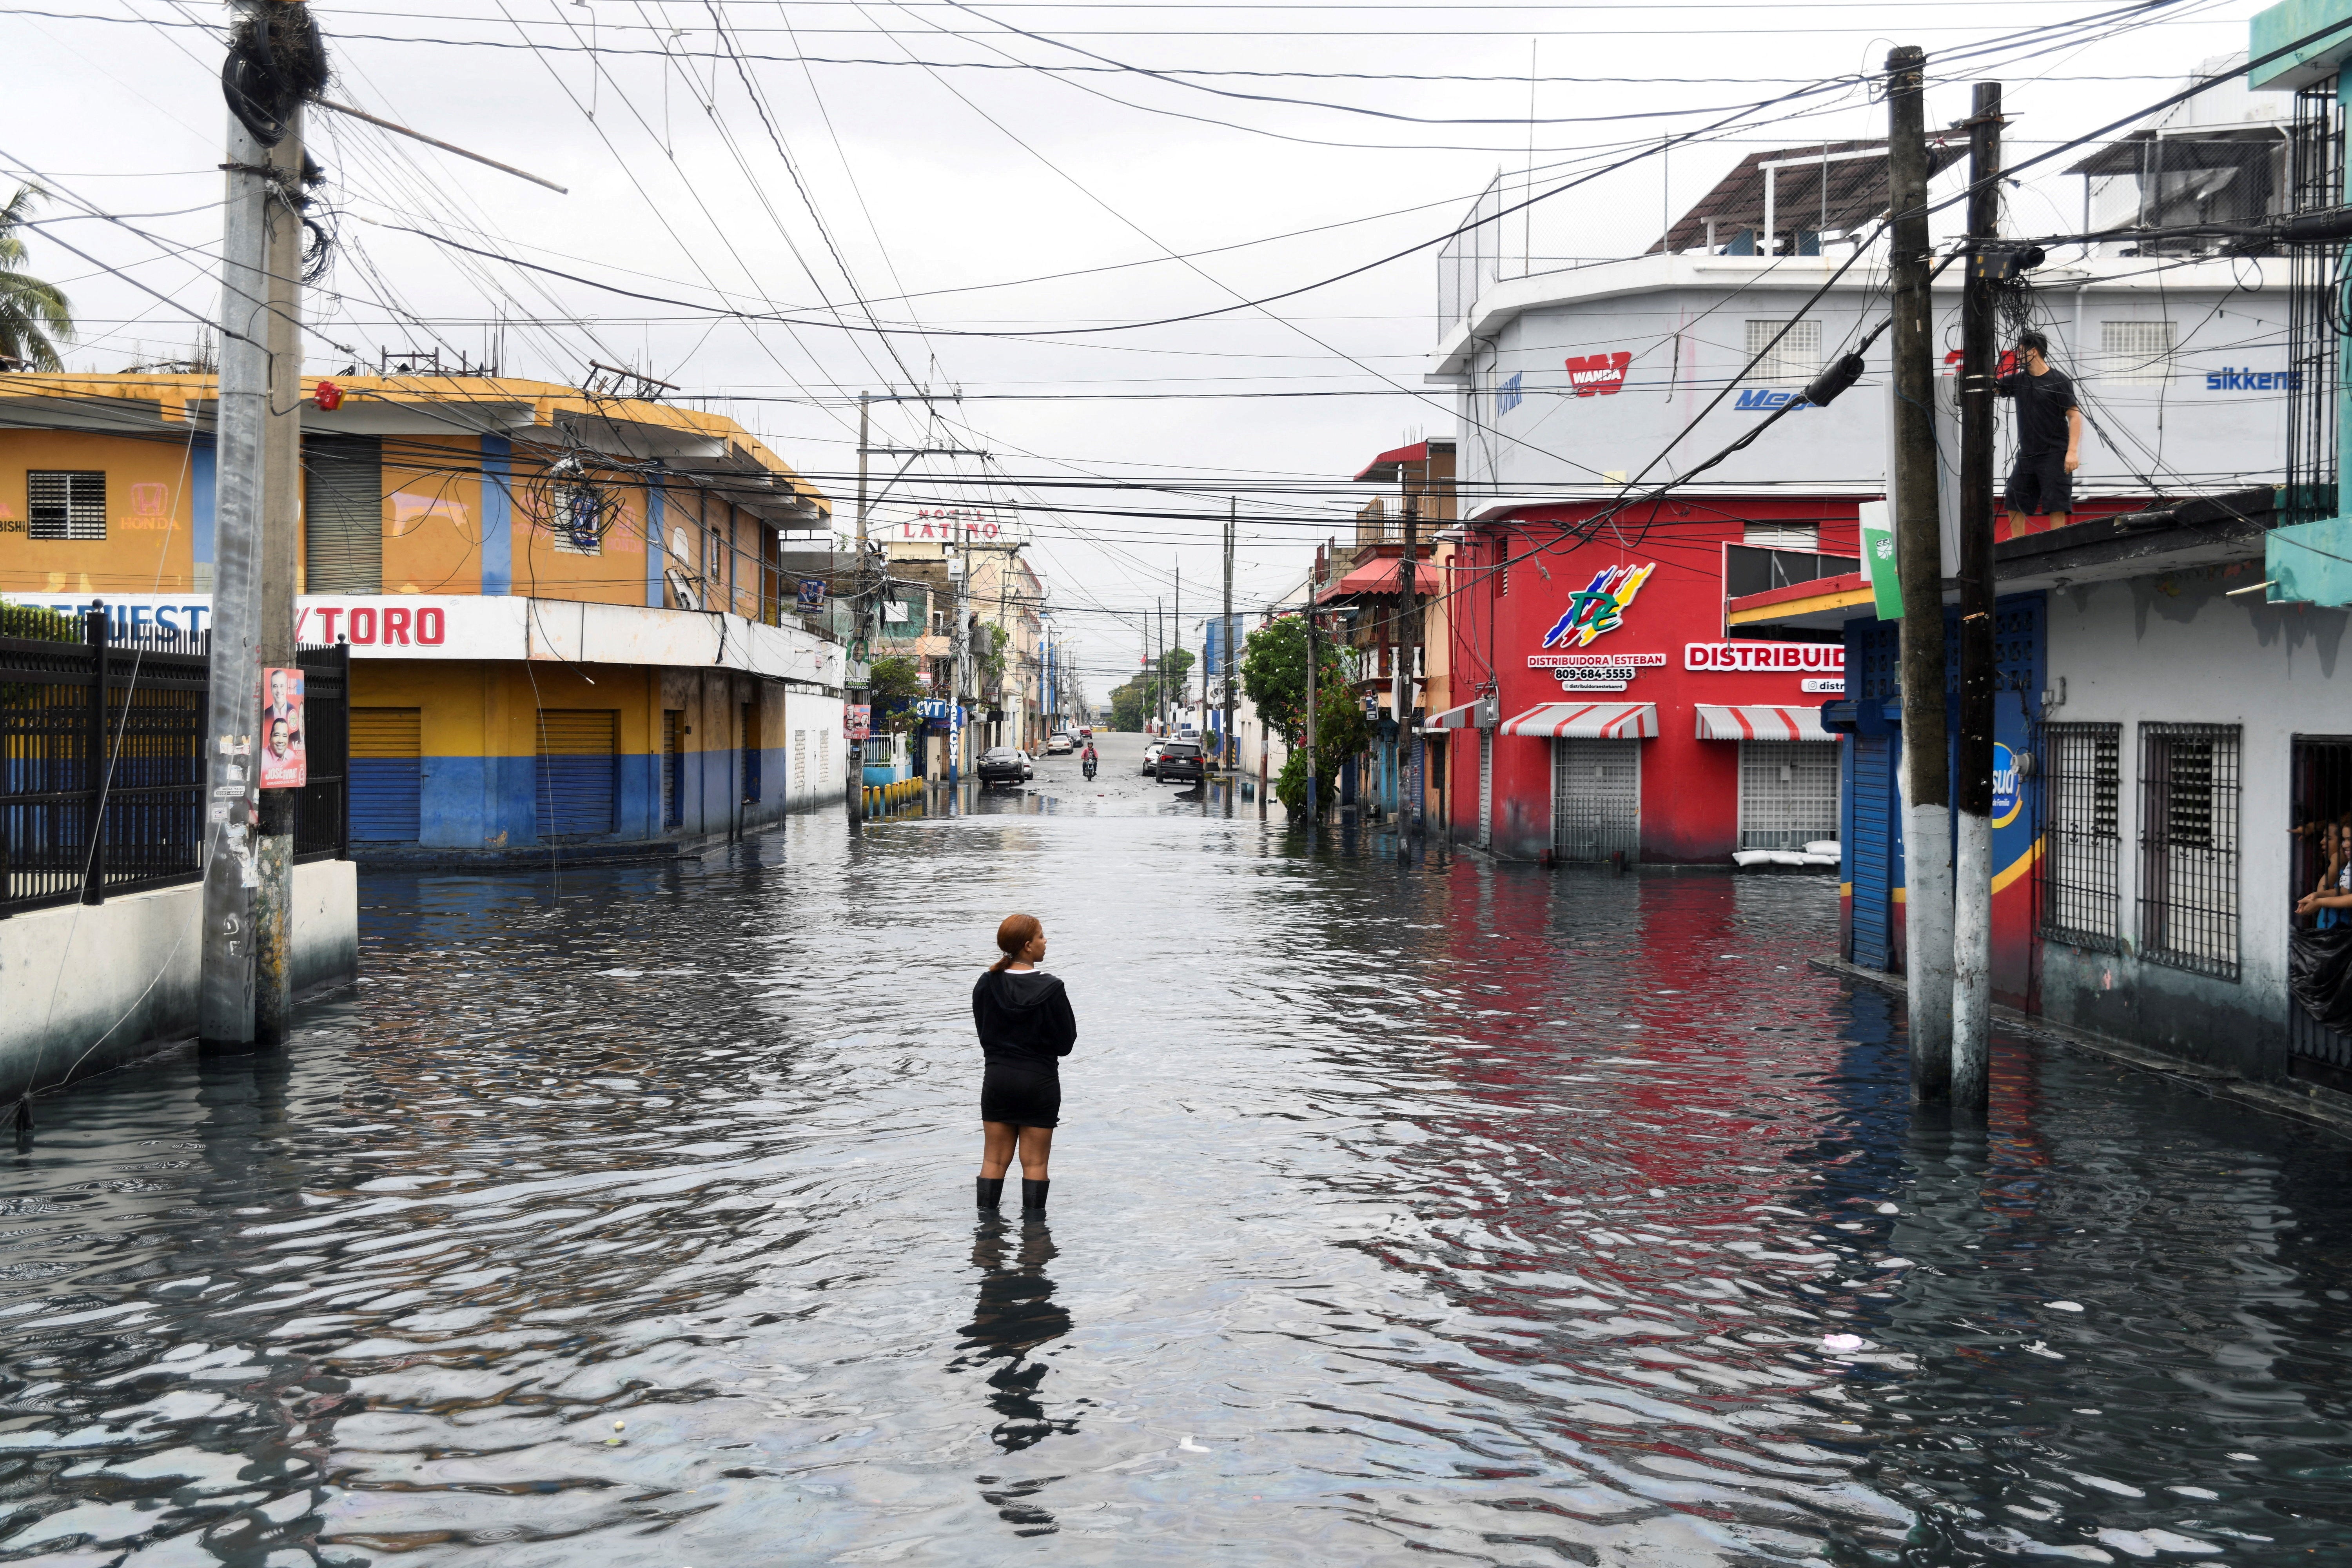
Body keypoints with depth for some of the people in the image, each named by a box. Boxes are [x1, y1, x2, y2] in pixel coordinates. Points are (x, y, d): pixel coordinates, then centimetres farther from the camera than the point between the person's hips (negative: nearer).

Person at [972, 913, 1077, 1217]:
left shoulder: (986, 985, -5)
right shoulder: (1051, 989, -16)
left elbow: (984, 1035, 6)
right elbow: (1066, 1043, -7)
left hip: (997, 1080, 3)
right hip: (1040, 1082, -3)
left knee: (994, 1159, 12)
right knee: (1035, 1163, 7)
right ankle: (1033, 1220, 10)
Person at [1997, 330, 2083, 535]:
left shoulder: (2059, 381, -6)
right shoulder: (2018, 380, 11)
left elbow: (2074, 416, -9)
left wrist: (2072, 451, -18)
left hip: (2054, 456, -7)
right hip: (2026, 455, 7)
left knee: (2056, 507, -7)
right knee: (2014, 504, 7)